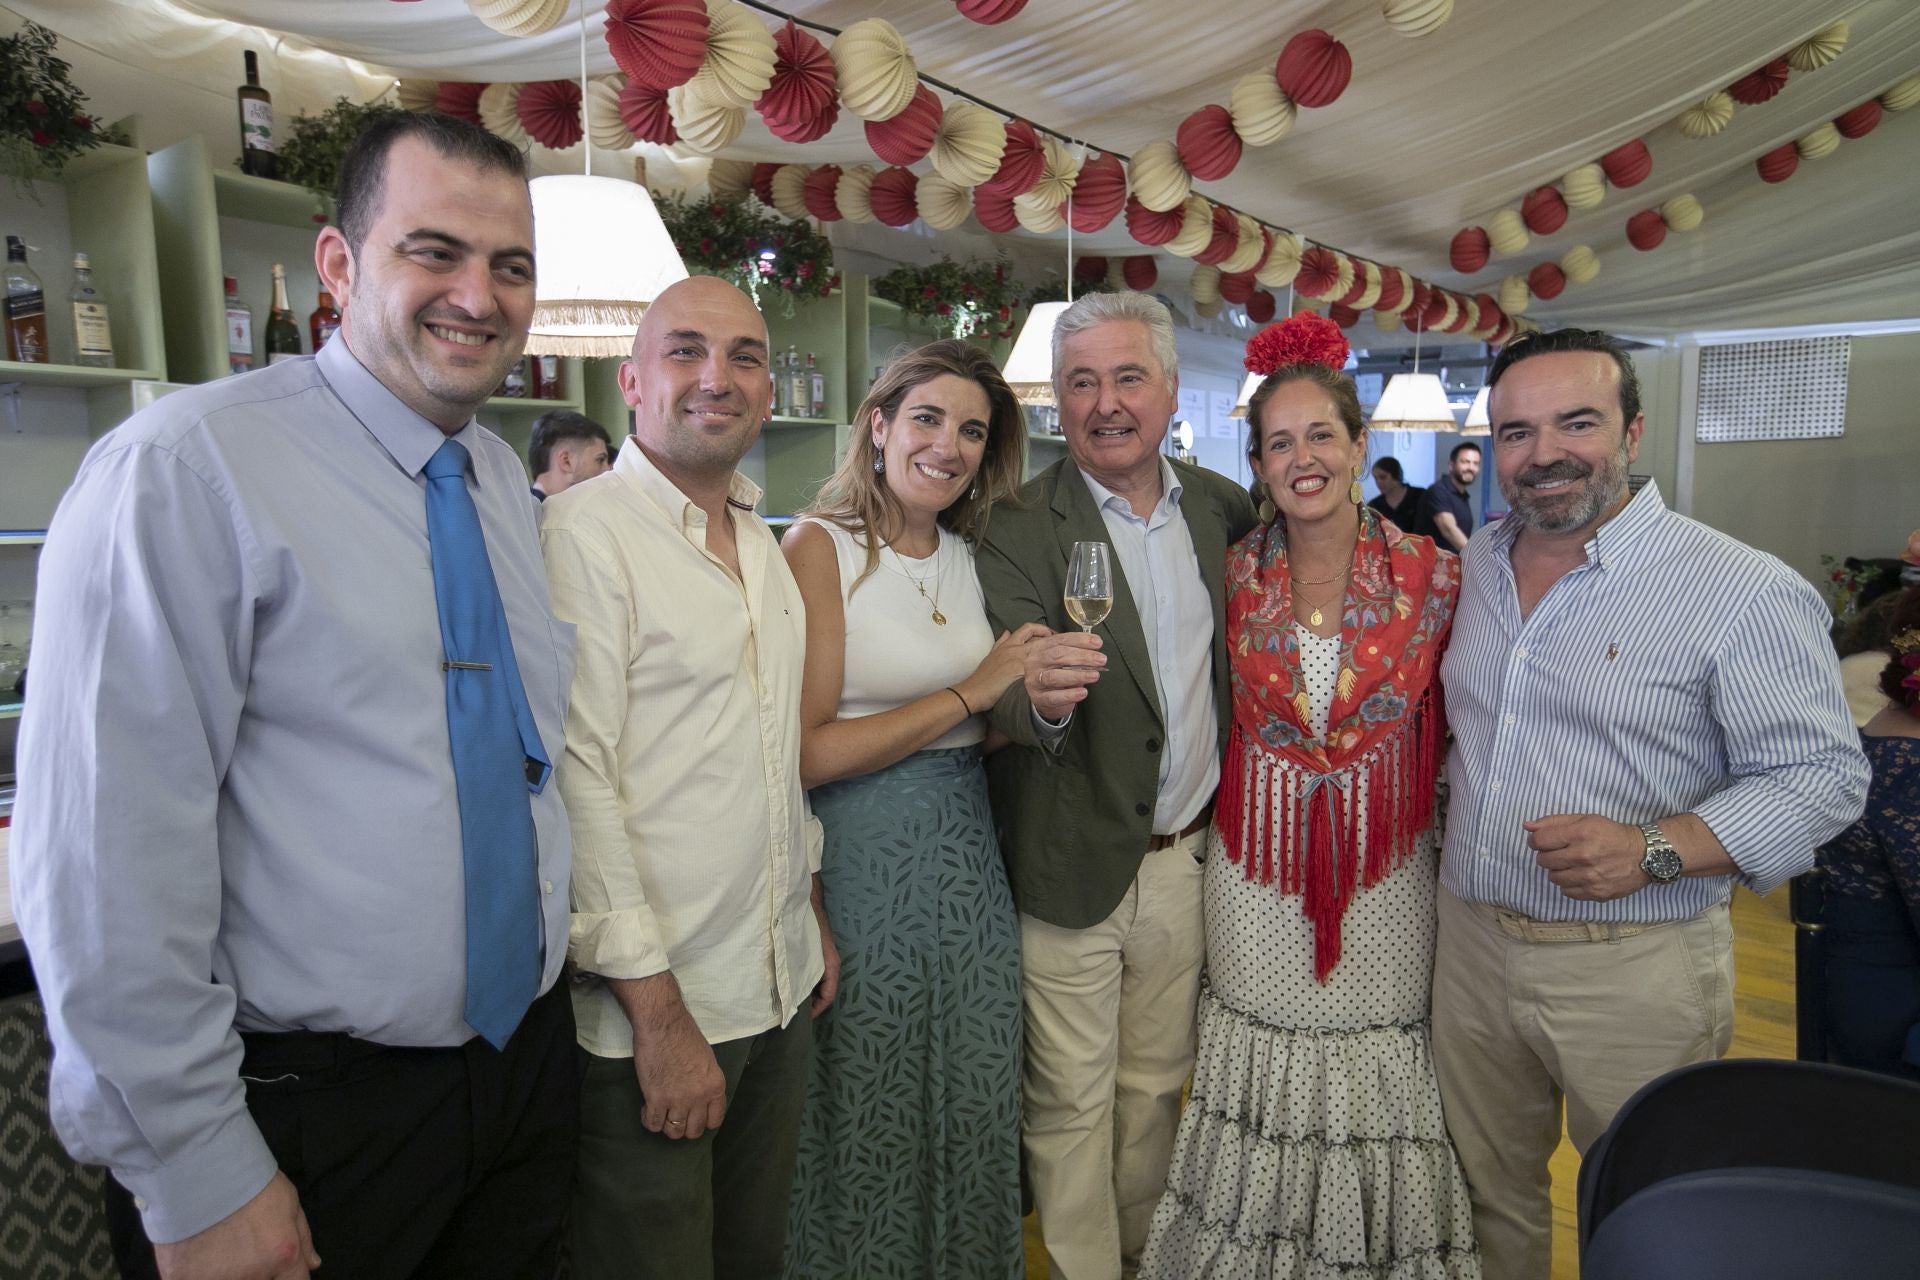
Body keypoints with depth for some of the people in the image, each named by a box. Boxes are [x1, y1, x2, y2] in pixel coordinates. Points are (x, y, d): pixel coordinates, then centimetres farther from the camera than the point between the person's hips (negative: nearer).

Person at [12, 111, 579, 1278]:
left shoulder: (509, 486, 6)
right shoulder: (185, 470, -16)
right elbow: (110, 853, -19)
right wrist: (195, 1175, -15)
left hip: (528, 1065, 7)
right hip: (309, 1108, -6)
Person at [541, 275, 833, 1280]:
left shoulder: (763, 545, 10)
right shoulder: (584, 532, -14)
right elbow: (575, 781, -19)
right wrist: (660, 1015, -19)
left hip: (782, 987, 8)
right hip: (649, 1010, -7)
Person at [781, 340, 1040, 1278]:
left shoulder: (972, 553, 7)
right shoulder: (821, 545, -10)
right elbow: (804, 751, -18)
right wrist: (971, 692, -17)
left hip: (970, 858, 6)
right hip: (865, 864, -5)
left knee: (974, 1111, 17)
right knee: (873, 1126, 12)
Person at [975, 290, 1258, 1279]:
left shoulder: (1219, 505, 2)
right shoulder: (1019, 530, -14)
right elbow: (1008, 700, -24)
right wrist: (1038, 696, -46)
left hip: (1189, 857, 5)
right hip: (1073, 871, -4)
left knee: (1156, 1084, 22)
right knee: (1072, 1105, 10)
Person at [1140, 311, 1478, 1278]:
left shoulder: (1432, 576, -5)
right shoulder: (1231, 576, -2)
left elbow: (1452, 727, 4)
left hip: (1387, 865, 0)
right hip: (1257, 866, 1)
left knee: (1377, 1079, 10)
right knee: (1262, 1071, 12)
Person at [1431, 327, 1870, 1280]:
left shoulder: (1745, 593, -13)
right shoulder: (1471, 566, 5)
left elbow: (1820, 775, -13)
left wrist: (1655, 849, -26)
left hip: (1635, 973, -4)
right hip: (1469, 942, 5)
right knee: (1486, 1197, 21)